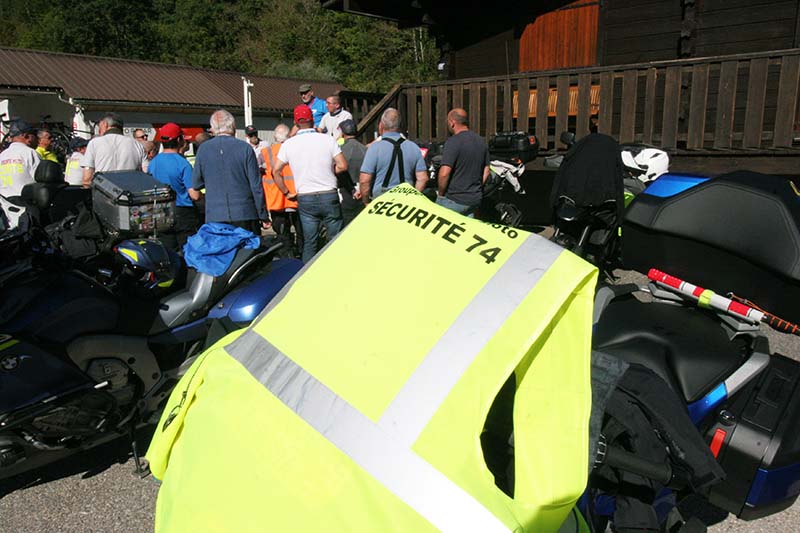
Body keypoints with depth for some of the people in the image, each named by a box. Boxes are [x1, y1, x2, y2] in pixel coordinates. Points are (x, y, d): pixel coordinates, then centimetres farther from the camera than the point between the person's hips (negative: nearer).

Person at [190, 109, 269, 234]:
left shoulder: (203, 149, 4)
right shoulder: (245, 148, -4)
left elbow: (195, 187, 10)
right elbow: (256, 185, -4)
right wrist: (264, 217, 2)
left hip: (214, 216, 2)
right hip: (245, 214, -2)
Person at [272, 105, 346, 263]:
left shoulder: (288, 144, 2)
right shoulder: (327, 139, -3)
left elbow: (276, 171, 1)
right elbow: (342, 166, -7)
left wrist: (287, 193, 9)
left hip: (305, 199, 2)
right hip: (329, 196, -1)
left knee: (309, 242, 8)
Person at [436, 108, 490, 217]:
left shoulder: (453, 142, -16)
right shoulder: (481, 141, 9)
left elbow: (444, 173, -23)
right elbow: (486, 171, 14)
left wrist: (441, 194, -9)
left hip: (454, 200, -7)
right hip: (475, 200, 8)